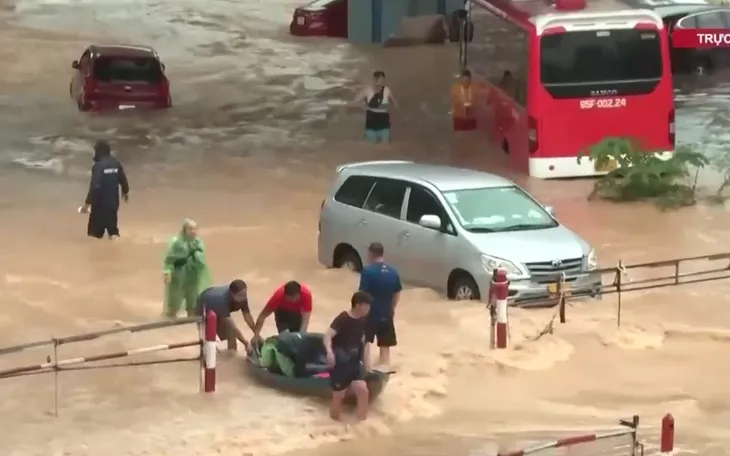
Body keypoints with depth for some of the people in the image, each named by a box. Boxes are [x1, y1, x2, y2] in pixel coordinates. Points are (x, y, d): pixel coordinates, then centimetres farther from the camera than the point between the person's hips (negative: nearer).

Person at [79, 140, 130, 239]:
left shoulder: (98, 166, -20)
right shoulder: (116, 164, 1)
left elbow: (94, 187, -25)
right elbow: (123, 180, 11)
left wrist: (87, 204, -21)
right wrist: (125, 192, 32)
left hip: (100, 203, -6)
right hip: (113, 202, 6)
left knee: (95, 233, 4)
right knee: (113, 229, 18)